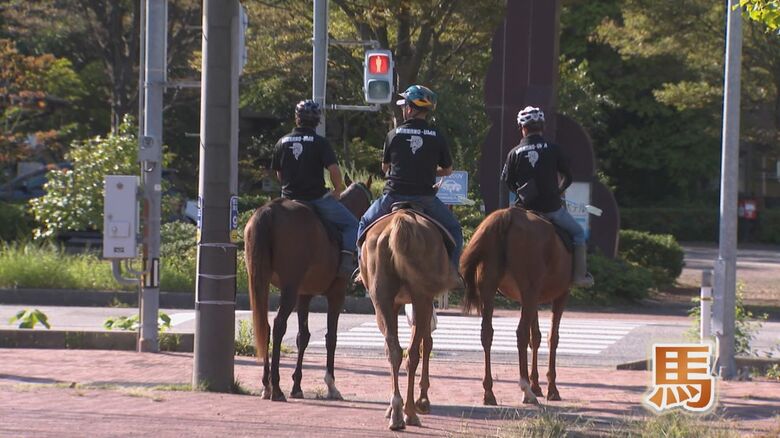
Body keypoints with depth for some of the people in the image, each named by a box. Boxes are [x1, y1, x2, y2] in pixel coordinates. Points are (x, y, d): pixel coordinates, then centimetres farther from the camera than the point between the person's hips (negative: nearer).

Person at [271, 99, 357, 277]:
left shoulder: (282, 142, 6)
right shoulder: (320, 142, -7)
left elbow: (279, 175, 12)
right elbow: (334, 170, -16)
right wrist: (337, 191, 1)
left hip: (289, 200, 4)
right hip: (317, 199, -4)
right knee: (351, 224, 6)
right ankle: (347, 259, -15)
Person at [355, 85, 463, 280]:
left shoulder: (394, 134, -1)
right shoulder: (437, 137, -1)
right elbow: (447, 170, 10)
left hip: (394, 196, 0)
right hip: (426, 197, 0)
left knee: (365, 224, 25)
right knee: (454, 230, 19)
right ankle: (452, 271, 7)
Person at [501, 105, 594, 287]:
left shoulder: (514, 153, -3)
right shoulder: (554, 149, -5)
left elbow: (507, 182, 3)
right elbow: (568, 177, 1)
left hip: (526, 208, 1)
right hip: (552, 207, -1)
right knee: (578, 233, 18)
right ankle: (580, 275, 12)